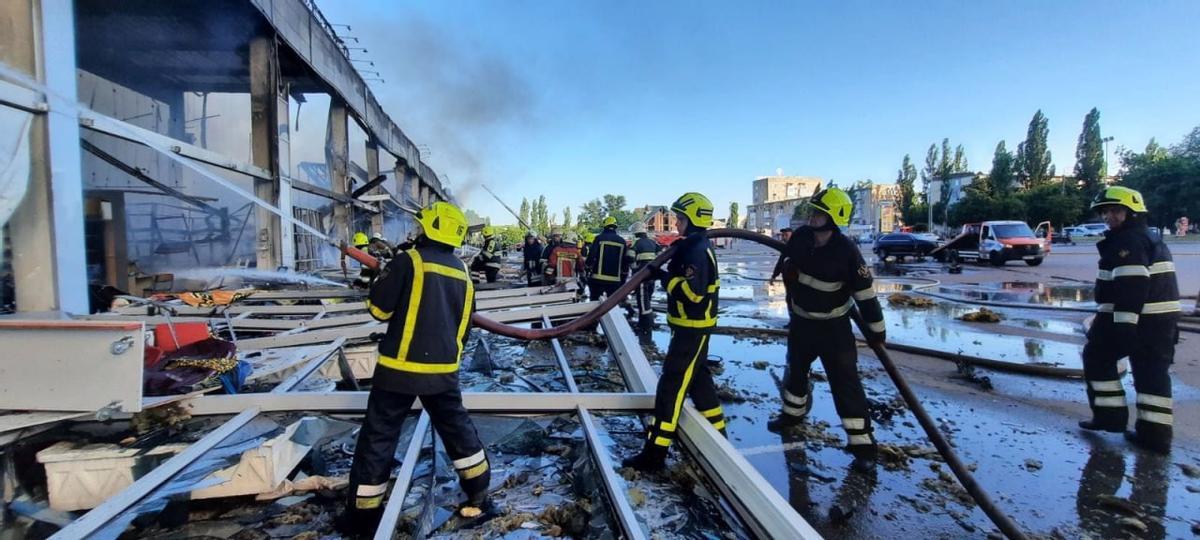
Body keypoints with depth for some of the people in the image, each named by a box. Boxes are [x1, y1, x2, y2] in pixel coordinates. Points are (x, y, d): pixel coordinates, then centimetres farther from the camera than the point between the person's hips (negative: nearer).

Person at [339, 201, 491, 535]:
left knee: (378, 436, 8)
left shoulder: (409, 261, -10)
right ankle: (479, 495, 29)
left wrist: (384, 279, 12)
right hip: (444, 369, 5)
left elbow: (379, 309, -7)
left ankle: (363, 515, 19)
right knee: (457, 428, 19)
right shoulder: (462, 274, 8)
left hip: (401, 367, -5)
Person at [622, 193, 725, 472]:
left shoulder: (698, 251, -21)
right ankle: (717, 432, 37)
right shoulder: (693, 247, 11)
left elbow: (692, 292, -29)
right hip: (692, 325, 11)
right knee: (698, 378, 22)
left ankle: (655, 453, -3)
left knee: (671, 385, -8)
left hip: (693, 327, -11)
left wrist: (664, 277, -21)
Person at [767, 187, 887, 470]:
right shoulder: (800, 237, -9)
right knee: (795, 369, 22)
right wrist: (788, 267, -6)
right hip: (800, 321, 6)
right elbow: (785, 259, 13)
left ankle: (862, 443, 5)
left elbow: (865, 292, -18)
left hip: (833, 327, -5)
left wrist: (876, 328, -13)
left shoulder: (846, 250, -23)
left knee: (845, 382, -5)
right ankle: (793, 412, 46)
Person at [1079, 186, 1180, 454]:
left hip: (1133, 318, -9)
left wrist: (1123, 323, -26)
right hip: (1164, 318, 9)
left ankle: (1110, 414, 9)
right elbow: (1151, 283, 23)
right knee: (1153, 371, 10)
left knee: (1097, 358, 7)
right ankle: (1155, 432, 12)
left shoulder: (1128, 241, -14)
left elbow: (1132, 285, -23)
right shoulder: (1153, 240, 20)